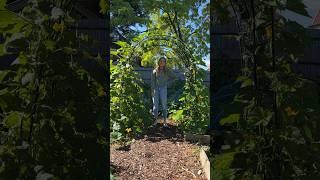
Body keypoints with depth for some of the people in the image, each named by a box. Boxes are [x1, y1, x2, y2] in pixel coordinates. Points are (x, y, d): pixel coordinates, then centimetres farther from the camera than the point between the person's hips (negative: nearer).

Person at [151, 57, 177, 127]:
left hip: (163, 88, -1)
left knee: (164, 105, -2)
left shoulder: (167, 71, 6)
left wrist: (168, 82, 5)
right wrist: (152, 91, -6)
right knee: (155, 105, 1)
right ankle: (155, 120, 12)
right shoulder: (155, 71, 5)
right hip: (156, 88, 1)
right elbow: (152, 82, 2)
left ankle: (165, 121, 2)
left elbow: (174, 77, 15)